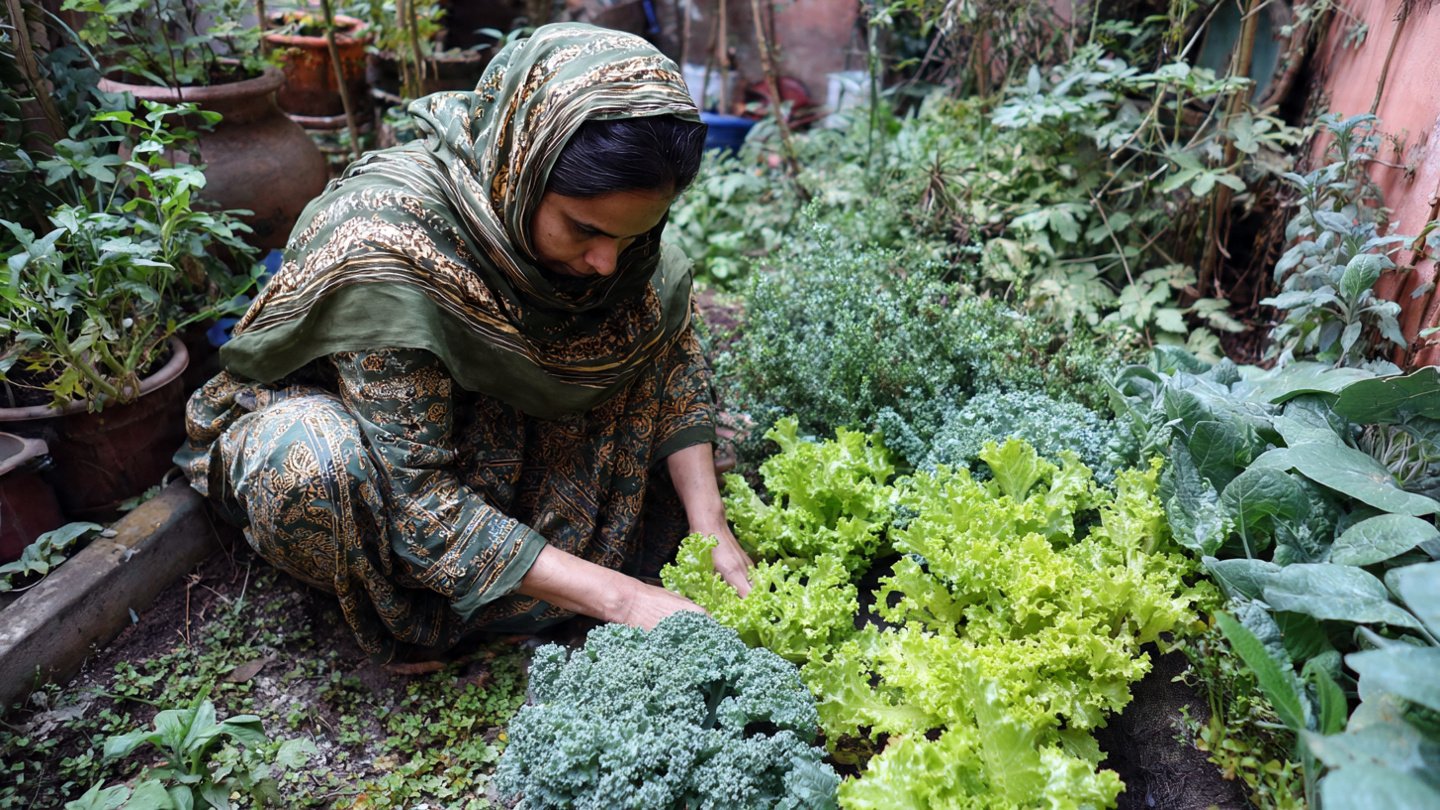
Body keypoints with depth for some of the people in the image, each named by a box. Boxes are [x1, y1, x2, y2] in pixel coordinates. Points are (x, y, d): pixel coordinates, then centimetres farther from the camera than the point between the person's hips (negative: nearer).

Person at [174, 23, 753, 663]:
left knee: (653, 321, -11)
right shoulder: (386, 239, -38)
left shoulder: (602, 212, -21)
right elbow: (416, 500, -37)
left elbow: (674, 356, -10)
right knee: (320, 467, -40)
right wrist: (621, 597, -38)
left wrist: (711, 529, -22)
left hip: (478, 405, 5)